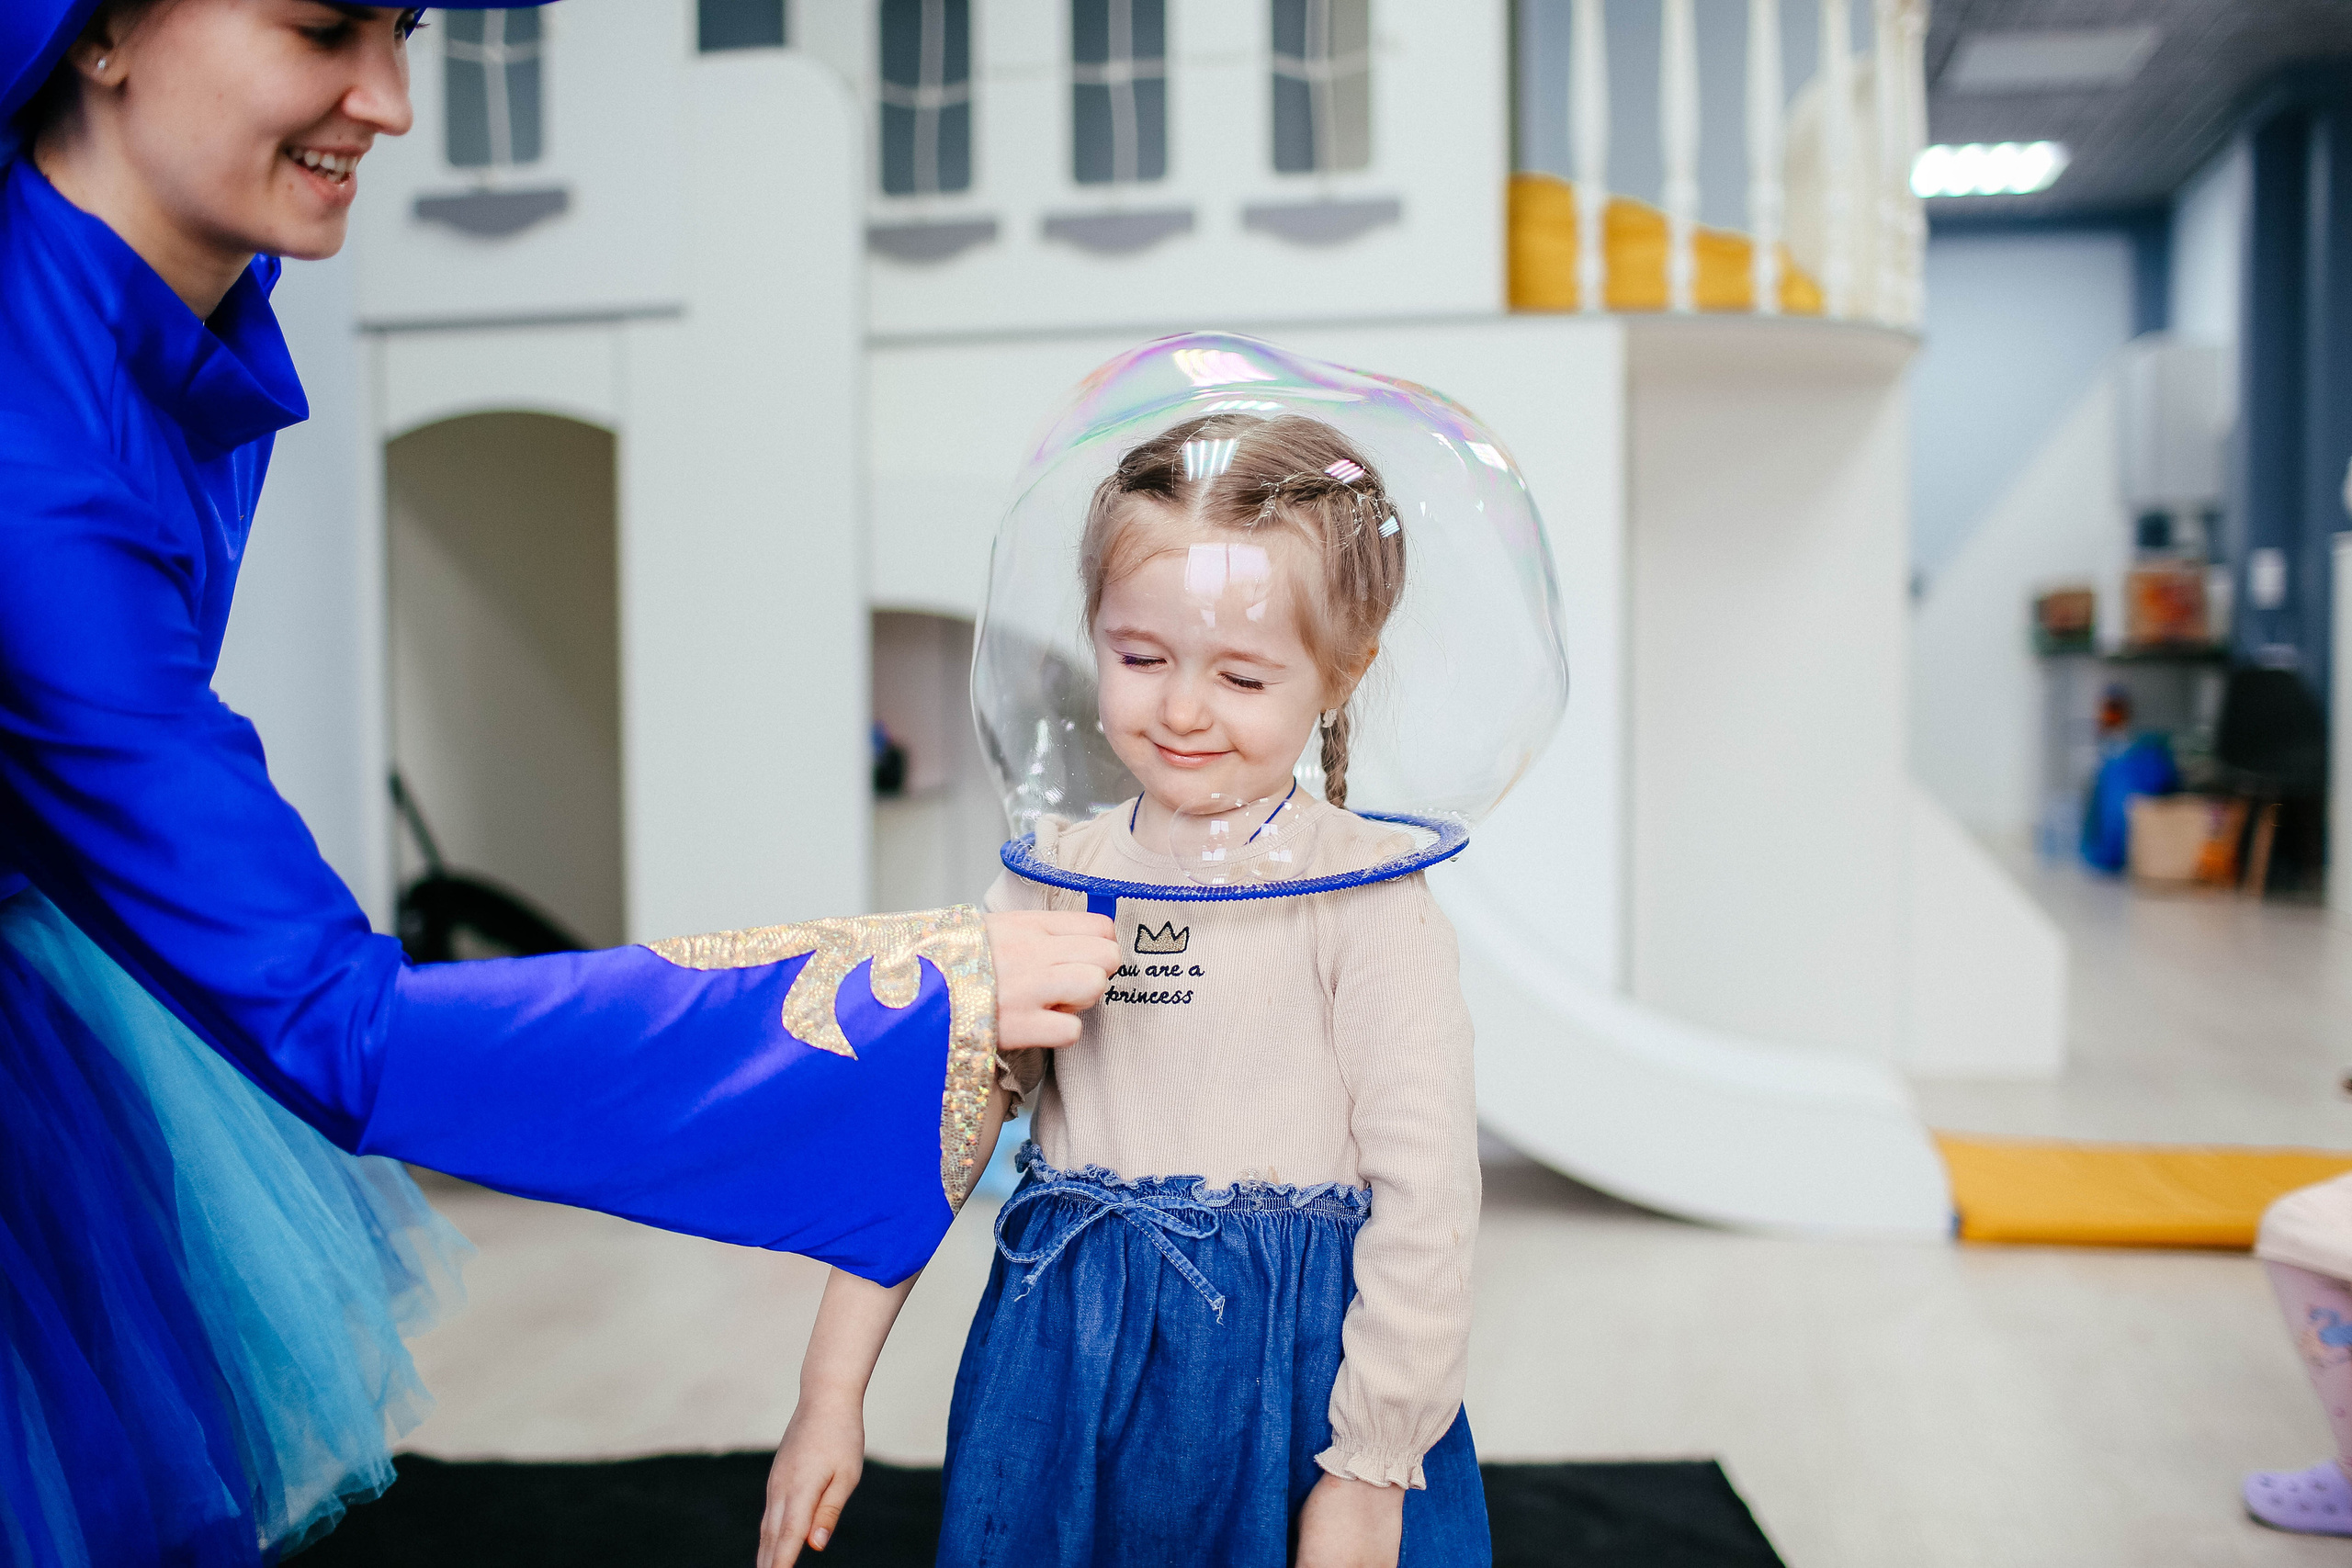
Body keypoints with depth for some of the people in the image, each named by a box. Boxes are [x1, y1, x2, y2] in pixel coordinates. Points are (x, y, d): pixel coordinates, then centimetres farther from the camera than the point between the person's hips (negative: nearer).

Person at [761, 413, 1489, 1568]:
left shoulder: (1364, 895, -12)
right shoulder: (1056, 877, 1)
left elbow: (1425, 1197, -12)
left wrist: (1371, 1472, -12)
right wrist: (830, 1393, 3)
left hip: (1294, 1372, -3)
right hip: (1064, 1369, 4)